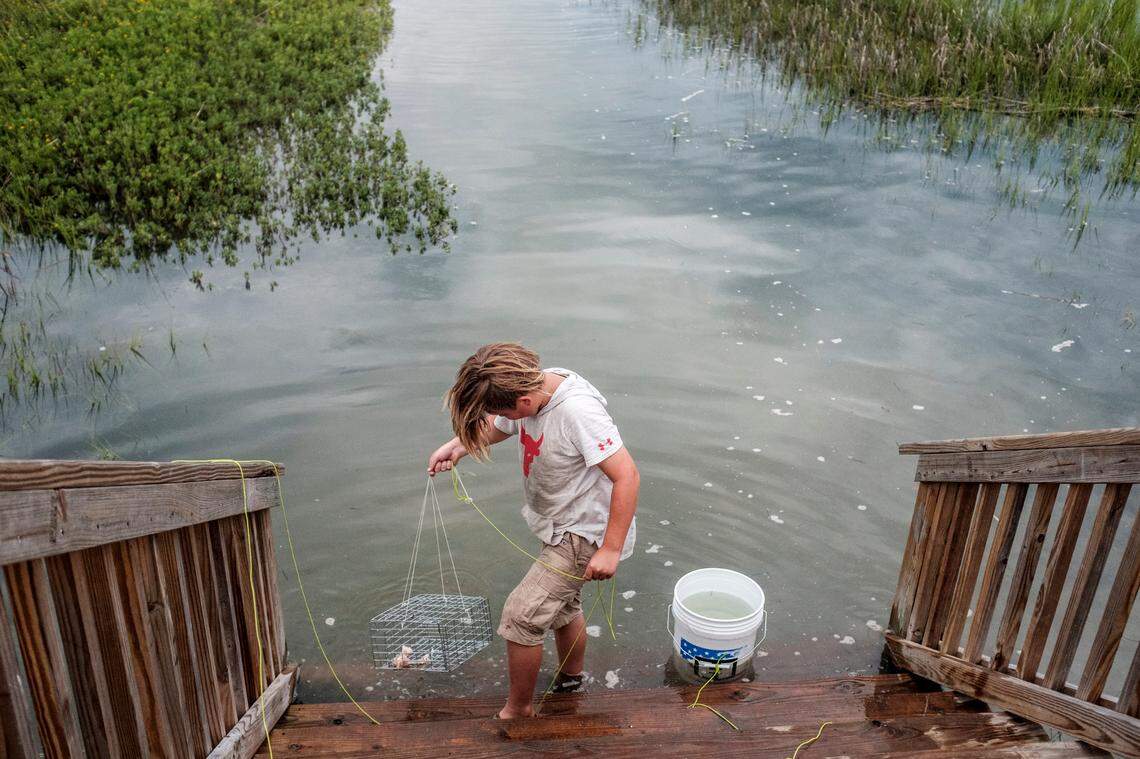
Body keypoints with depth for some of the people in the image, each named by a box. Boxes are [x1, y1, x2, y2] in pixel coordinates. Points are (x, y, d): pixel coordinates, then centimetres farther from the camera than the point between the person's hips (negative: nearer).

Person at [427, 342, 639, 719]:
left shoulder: (577, 410, -34)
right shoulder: (533, 385, -9)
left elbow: (627, 476, -33)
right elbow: (496, 427, 12)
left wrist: (610, 549, -31)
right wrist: (458, 445, -6)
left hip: (585, 535, -9)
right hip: (561, 527, 9)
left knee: (521, 614, -8)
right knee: (563, 608, 26)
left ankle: (518, 709, 14)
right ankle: (570, 681, 50)